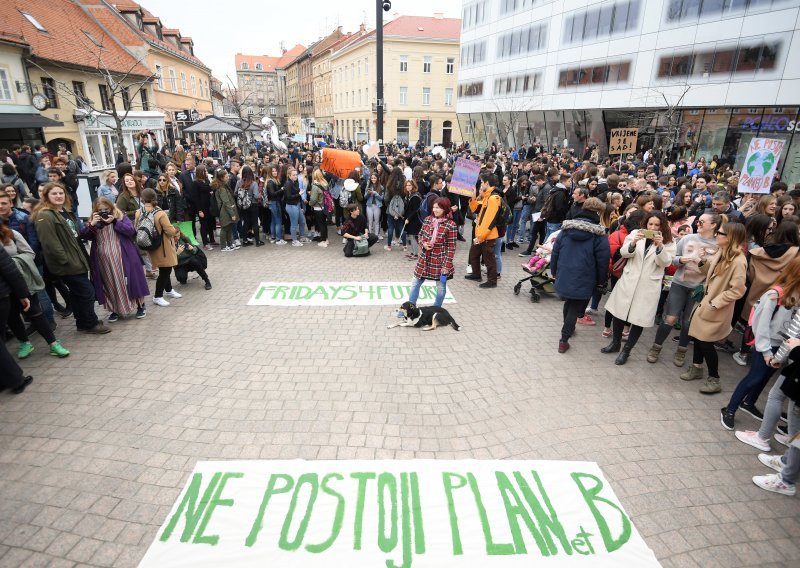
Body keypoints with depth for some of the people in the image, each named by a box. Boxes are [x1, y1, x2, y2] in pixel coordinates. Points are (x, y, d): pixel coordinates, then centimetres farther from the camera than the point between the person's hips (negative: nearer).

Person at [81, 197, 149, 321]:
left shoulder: (121, 216, 0)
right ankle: (115, 310, 23)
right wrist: (91, 224, -15)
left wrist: (114, 222, -19)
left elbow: (131, 231, -13)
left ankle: (140, 306, 18)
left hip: (123, 258, -3)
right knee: (110, 285, 10)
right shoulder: (93, 221, 9)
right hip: (104, 262, 4)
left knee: (130, 281, 4)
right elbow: (82, 235, -1)